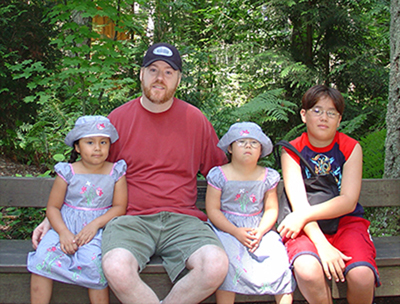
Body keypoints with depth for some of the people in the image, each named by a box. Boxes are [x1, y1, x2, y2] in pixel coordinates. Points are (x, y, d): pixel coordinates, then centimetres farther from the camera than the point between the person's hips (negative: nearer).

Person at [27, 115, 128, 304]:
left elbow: (120, 207, -1)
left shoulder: (116, 173, 4)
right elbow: (53, 207, 2)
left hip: (99, 228, -1)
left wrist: (95, 224, -15)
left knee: (92, 260, -29)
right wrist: (63, 232, -15)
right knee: (43, 257, -23)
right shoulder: (68, 173, 3)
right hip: (65, 227, 1)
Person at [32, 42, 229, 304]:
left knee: (216, 265, -30)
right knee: (116, 268, -34)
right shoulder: (119, 119, 9)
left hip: (182, 219, 1)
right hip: (131, 220, 0)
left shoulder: (195, 119, 9)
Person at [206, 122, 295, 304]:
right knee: (229, 258, -31)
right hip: (226, 228, -2)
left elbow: (271, 209, 7)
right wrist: (236, 232, -16)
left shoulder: (268, 177, 7)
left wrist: (260, 231, -12)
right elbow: (213, 210, -5)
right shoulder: (219, 175, -2)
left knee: (278, 258, -21)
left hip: (260, 229, 3)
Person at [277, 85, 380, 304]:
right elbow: (299, 204, -11)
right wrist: (322, 245, -25)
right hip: (308, 228, -1)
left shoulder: (351, 148, 3)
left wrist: (304, 215, -20)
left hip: (347, 222, 1)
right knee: (308, 271, -34)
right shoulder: (291, 151, 0)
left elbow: (348, 201, -7)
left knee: (362, 276, -28)